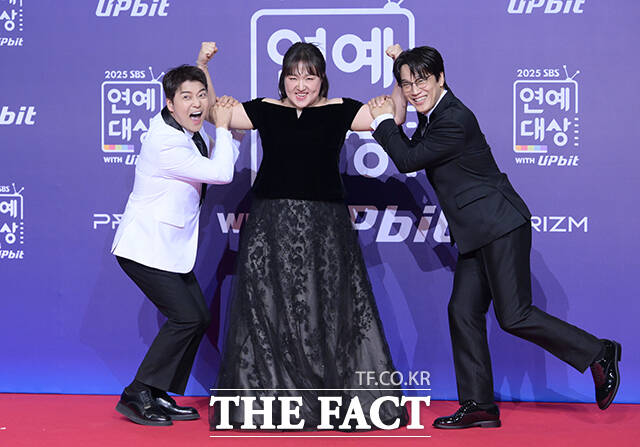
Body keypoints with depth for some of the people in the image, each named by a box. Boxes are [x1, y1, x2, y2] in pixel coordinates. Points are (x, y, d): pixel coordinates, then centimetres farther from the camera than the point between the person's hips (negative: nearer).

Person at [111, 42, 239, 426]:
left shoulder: (188, 129, 6)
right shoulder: (166, 143, -23)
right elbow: (222, 173, -23)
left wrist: (202, 65, 16)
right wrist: (222, 127, -11)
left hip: (171, 248, 10)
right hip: (145, 247, -10)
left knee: (199, 318, 6)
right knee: (186, 317, -13)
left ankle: (160, 396, 16)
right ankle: (137, 397, -3)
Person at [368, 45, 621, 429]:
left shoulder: (455, 120, -19)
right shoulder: (432, 114, 12)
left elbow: (408, 161, -16)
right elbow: (412, 155, 23)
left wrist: (384, 121, -3)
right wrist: (389, 121, 11)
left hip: (500, 225, -10)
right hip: (478, 233, 10)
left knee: (513, 316, -9)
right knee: (463, 312, 6)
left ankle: (599, 354, 6)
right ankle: (479, 407, 12)